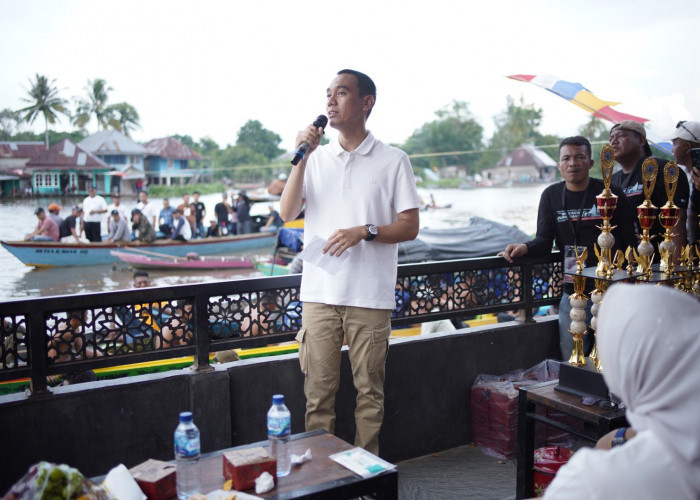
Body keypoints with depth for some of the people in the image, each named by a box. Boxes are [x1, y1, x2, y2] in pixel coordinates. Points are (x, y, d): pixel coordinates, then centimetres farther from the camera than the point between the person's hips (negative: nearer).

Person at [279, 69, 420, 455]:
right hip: (319, 292, 3)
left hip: (369, 296, -2)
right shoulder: (316, 157, 12)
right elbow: (287, 213, 2)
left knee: (369, 391, 7)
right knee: (318, 390, 8)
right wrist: (301, 158, -6)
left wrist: (364, 232, -15)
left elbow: (410, 227, 0)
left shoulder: (393, 161, 2)